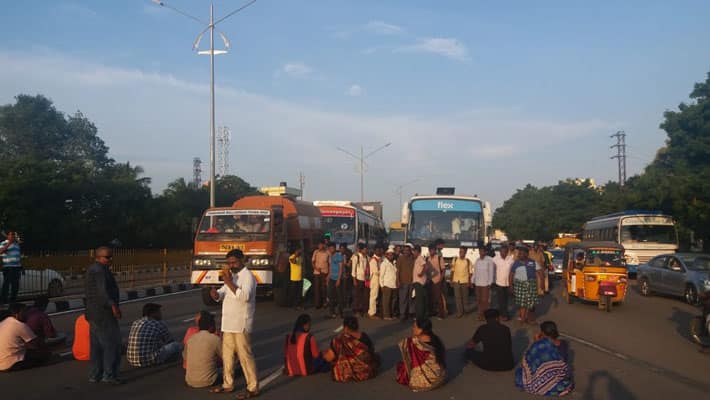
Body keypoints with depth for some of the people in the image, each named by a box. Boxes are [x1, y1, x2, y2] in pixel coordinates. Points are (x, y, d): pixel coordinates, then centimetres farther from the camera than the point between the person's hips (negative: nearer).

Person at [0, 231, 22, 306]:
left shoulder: (17, 244, 18)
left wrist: (22, 267, 19)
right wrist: (8, 244, -23)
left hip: (17, 267, 6)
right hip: (8, 267, -6)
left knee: (16, 284, 6)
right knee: (6, 283, -9)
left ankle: (13, 299, 14)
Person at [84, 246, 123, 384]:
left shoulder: (92, 269, 17)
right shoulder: (99, 271, -16)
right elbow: (102, 291, -31)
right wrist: (113, 305, -41)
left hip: (94, 314, 10)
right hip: (104, 314, -10)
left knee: (96, 346, 14)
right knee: (112, 344, -5)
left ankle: (94, 375, 19)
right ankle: (109, 375, -3)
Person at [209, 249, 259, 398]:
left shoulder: (247, 276, -12)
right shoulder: (232, 275, 16)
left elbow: (245, 296, -26)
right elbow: (223, 293, 16)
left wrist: (229, 282, -24)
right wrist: (216, 294, -7)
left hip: (241, 324, -9)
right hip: (228, 322, 9)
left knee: (244, 355, -4)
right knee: (227, 354, 15)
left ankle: (253, 388, 4)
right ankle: (228, 384, 28)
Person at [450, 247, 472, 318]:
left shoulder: (468, 261, -3)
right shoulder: (455, 259, 0)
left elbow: (470, 272, 0)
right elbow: (452, 270, 3)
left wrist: (469, 282, -5)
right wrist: (451, 280, 0)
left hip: (465, 281, 0)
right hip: (456, 281, 0)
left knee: (464, 296, 10)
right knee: (457, 297, -1)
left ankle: (464, 309, 26)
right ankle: (459, 312, 4)